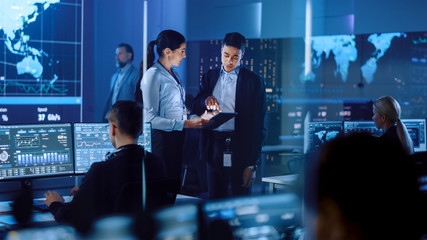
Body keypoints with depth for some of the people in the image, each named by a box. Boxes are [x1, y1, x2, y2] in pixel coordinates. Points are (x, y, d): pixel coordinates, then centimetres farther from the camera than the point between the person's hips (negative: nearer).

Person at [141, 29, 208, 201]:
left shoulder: (173, 73, 16)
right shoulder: (153, 76, -11)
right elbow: (151, 118, -17)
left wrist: (196, 118, 8)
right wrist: (185, 123, -21)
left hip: (176, 138, 8)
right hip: (161, 139, -8)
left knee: (175, 187, 8)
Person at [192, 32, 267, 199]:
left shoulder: (253, 81, -3)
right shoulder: (210, 76, 12)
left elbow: (258, 124, -4)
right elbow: (195, 108, 12)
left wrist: (252, 164, -9)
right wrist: (206, 99, -13)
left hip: (240, 149, -4)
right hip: (214, 147, 4)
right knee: (215, 199, 8)